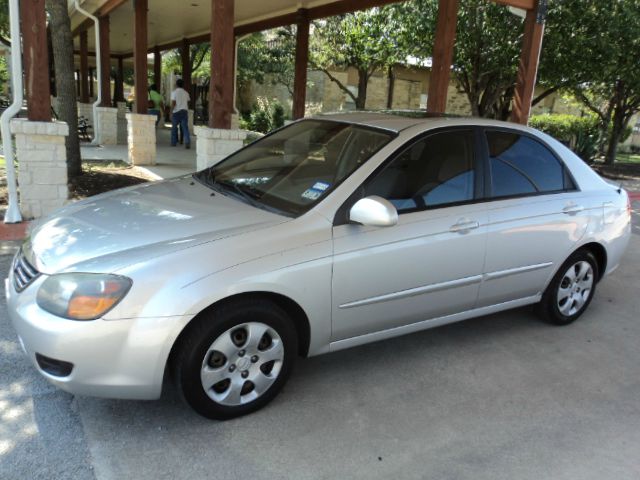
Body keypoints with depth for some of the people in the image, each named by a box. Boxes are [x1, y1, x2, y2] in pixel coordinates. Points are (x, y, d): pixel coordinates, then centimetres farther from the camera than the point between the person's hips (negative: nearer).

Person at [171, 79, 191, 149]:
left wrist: (171, 112, -6)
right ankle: (187, 142, -18)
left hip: (176, 112, -3)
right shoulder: (186, 93, 10)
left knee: (174, 127, 10)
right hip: (184, 111, 3)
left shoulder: (174, 92, -4)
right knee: (185, 127, -3)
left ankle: (174, 142, 17)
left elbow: (173, 103, -10)